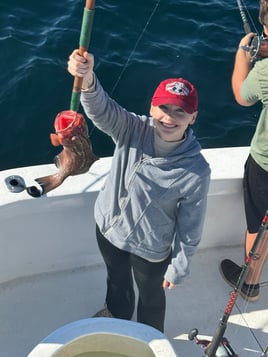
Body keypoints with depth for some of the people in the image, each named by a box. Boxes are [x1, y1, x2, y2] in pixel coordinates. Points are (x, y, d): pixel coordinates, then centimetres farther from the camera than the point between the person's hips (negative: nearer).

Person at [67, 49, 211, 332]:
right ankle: (117, 312, 70)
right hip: (108, 227, 3)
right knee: (116, 278, 34)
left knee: (150, 294, 27)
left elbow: (190, 226, -18)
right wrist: (87, 79, -64)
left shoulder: (196, 171, -30)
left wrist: (178, 269, -8)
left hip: (150, 249, -3)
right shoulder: (132, 129, -24)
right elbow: (100, 107, -42)